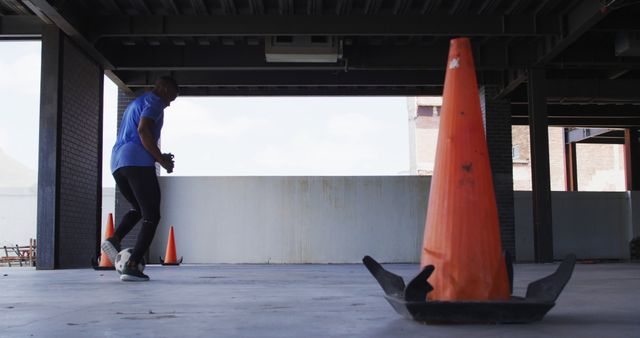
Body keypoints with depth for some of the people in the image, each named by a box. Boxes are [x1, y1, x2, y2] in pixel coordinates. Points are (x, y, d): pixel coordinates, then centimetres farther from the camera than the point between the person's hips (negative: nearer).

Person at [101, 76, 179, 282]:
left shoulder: (135, 104, 31)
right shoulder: (154, 102, 2)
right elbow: (143, 130, -16)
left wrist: (158, 157, 26)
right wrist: (161, 159, -11)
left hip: (117, 162, 9)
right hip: (138, 162, -9)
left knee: (139, 209, 26)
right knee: (151, 216, -3)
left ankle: (114, 239, 0)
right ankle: (131, 266, -15)